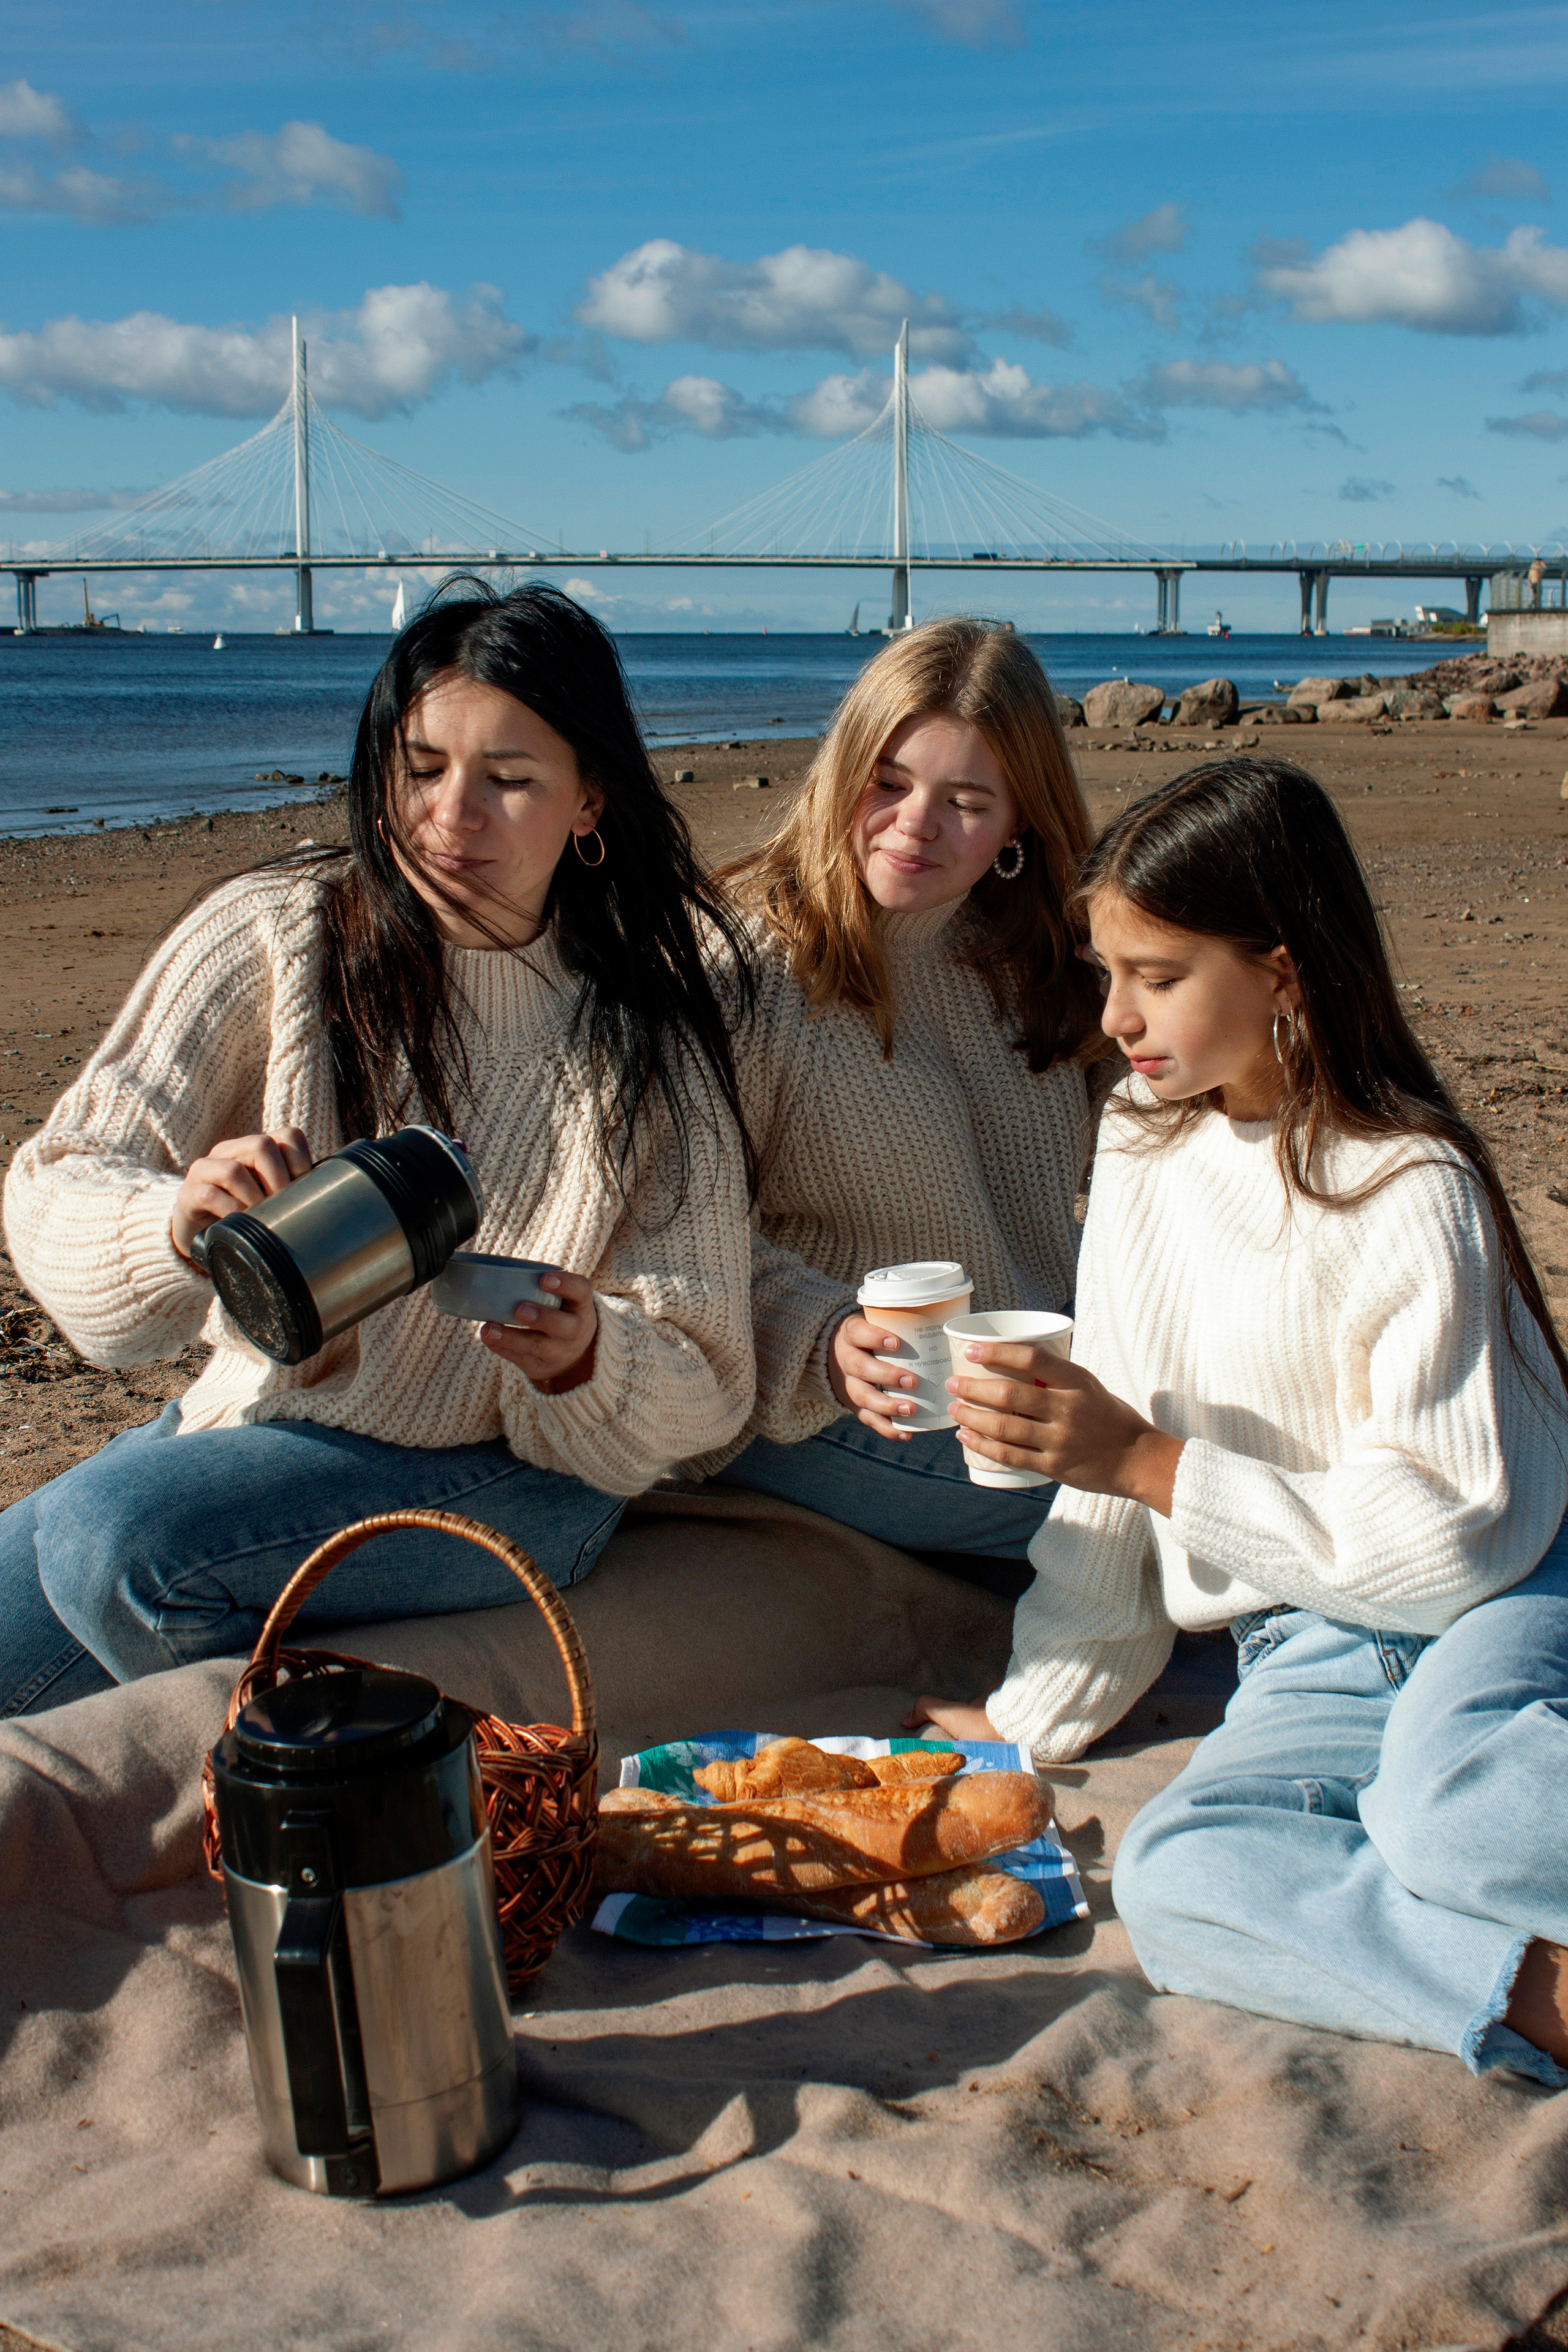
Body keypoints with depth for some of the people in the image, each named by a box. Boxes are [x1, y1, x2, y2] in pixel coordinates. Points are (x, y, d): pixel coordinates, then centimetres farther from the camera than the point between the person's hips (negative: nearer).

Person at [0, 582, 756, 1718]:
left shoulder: (649, 1023, -5)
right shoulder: (266, 934, -4)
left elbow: (698, 1395, -5)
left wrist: (585, 1364, -28)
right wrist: (180, 1223, -32)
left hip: (507, 1474, -3)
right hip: (256, 1420, 3)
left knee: (106, 1531, -25)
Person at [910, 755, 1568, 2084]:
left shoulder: (1407, 1193, -14)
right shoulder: (1146, 1146, 5)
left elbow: (1442, 1536, -18)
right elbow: (1114, 1457, 12)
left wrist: (1147, 1464, -22)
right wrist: (1043, 1707, 15)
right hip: (1309, 1655, 6)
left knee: (1452, 1799, -41)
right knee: (1170, 1880, -28)